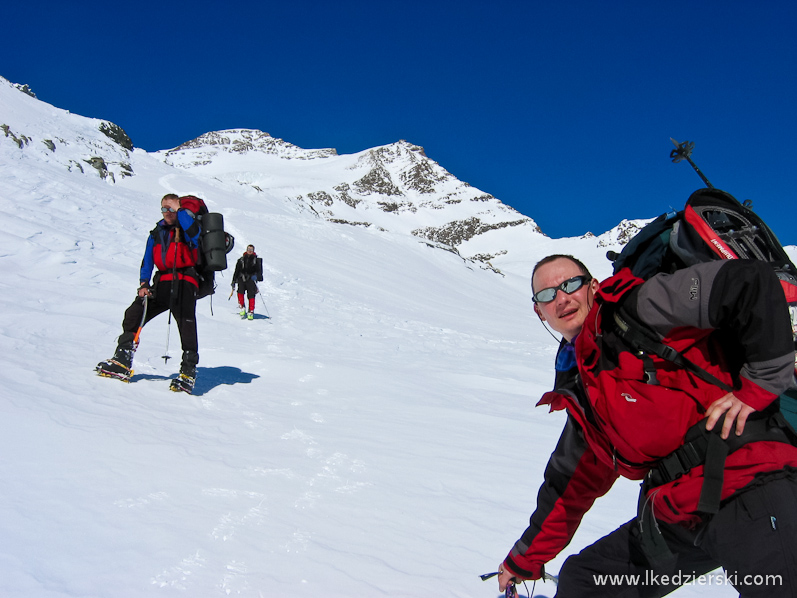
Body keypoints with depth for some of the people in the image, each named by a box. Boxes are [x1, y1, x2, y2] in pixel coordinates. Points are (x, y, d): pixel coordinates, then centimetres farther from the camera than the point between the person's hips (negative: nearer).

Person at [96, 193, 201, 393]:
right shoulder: (157, 232, 19)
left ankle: (188, 373, -14)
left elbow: (193, 230, -25)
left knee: (186, 324, -16)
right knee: (133, 314, 2)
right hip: (162, 283, 7)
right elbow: (148, 260, 18)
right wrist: (144, 283, 4)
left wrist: (180, 209, -13)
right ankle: (122, 362, 9)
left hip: (183, 282, -6)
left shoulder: (187, 229, 2)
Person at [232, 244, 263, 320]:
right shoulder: (241, 259, 13)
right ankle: (242, 308, -7)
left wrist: (256, 276, -16)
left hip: (251, 280, -1)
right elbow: (236, 271, 18)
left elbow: (259, 271, 6)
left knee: (251, 295, -7)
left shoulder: (256, 260, 9)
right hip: (241, 279, 1)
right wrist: (233, 281, 15)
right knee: (240, 292, -21)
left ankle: (251, 312, 2)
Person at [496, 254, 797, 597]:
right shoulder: (579, 391, 16)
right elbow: (570, 484, 25)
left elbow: (750, 283, -15)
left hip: (749, 485, -7)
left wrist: (758, 384, -14)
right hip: (679, 518, 8)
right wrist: (526, 559, 31)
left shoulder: (640, 310, -6)